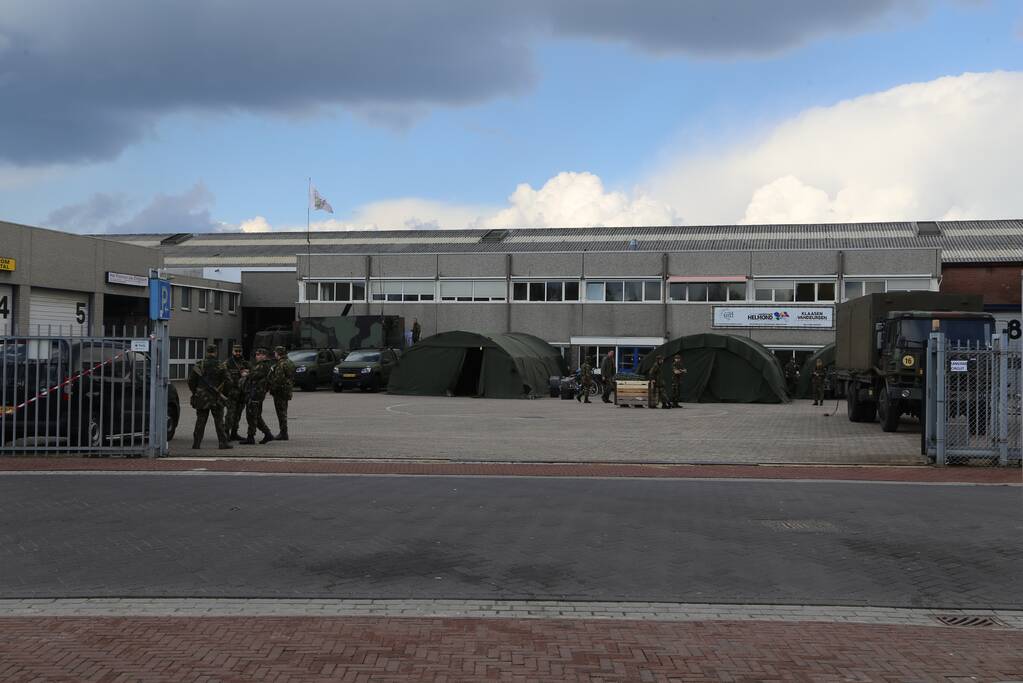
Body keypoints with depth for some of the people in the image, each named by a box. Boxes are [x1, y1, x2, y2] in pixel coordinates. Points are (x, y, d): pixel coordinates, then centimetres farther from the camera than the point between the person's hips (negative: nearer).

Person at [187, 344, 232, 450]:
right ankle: (223, 442, 2)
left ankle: (196, 443, 6)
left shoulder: (198, 365, 1)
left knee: (200, 421, 7)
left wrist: (195, 392, 16)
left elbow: (191, 381, 3)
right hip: (216, 398, -2)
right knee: (219, 421, 3)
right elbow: (226, 382, -5)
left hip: (201, 397, 2)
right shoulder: (220, 366, -6)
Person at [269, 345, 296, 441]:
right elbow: (292, 378, 19)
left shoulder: (281, 364, -18)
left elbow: (277, 379, -24)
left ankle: (283, 434, -2)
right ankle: (283, 432, 22)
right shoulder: (290, 362, 13)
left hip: (280, 391, -10)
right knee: (283, 412, 16)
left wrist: (272, 388, -14)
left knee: (281, 412, -4)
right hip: (287, 390, 10)